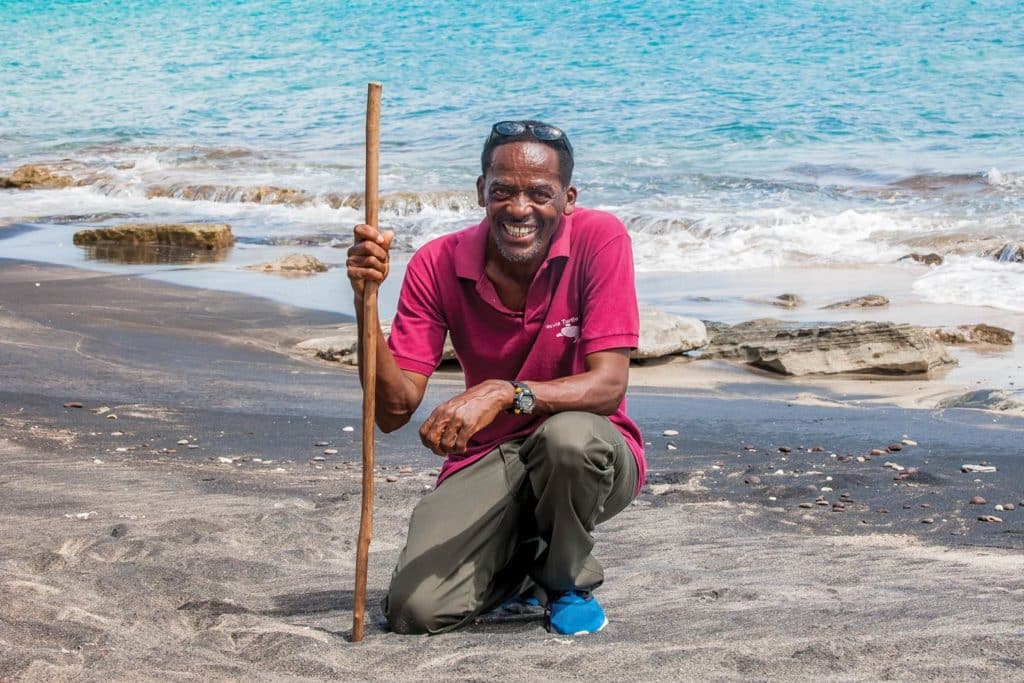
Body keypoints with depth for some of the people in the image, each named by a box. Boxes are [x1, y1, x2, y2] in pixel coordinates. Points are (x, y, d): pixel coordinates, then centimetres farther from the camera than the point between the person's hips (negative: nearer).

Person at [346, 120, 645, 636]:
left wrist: (504, 393, -39)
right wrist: (365, 300, -26)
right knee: (414, 611, -19)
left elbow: (609, 385, -23)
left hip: (590, 457, -2)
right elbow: (394, 410, -12)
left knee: (569, 435, -39)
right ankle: (521, 565, 16)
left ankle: (568, 581, -5)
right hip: (488, 461, 2)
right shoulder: (437, 264, -8)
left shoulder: (600, 239, -16)